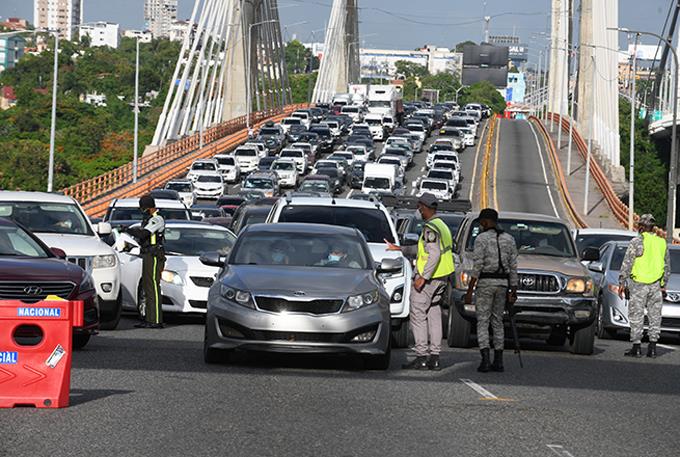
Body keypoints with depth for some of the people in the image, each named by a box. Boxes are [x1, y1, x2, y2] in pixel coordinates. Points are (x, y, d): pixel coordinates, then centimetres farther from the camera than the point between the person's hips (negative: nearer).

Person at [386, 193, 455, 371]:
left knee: (418, 314, -5)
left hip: (428, 277, -9)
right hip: (442, 278, 10)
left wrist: (423, 277, -24)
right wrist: (400, 249, 32)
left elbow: (434, 254, -25)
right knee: (434, 314, 11)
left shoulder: (431, 228, -16)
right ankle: (434, 357, 11)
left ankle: (421, 357, -8)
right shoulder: (442, 226, 17)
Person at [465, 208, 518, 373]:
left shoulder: (481, 239, -8)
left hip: (485, 283, -5)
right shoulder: (509, 239, 7)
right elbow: (513, 267, 7)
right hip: (502, 284, 5)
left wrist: (470, 290, -10)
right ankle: (498, 361, 11)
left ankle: (485, 360, -13)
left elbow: (477, 266, -13)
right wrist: (513, 291, 12)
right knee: (498, 322, 14)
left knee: (482, 322, -2)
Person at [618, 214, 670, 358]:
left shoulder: (637, 242, -7)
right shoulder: (662, 243, 9)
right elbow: (667, 266, 15)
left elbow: (627, 263, -7)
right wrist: (664, 285, 23)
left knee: (636, 317, 1)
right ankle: (652, 347, 8)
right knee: (655, 317, 9)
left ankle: (636, 347, 0)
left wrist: (622, 282, -2)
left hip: (639, 285, -4)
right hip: (656, 285, 4)